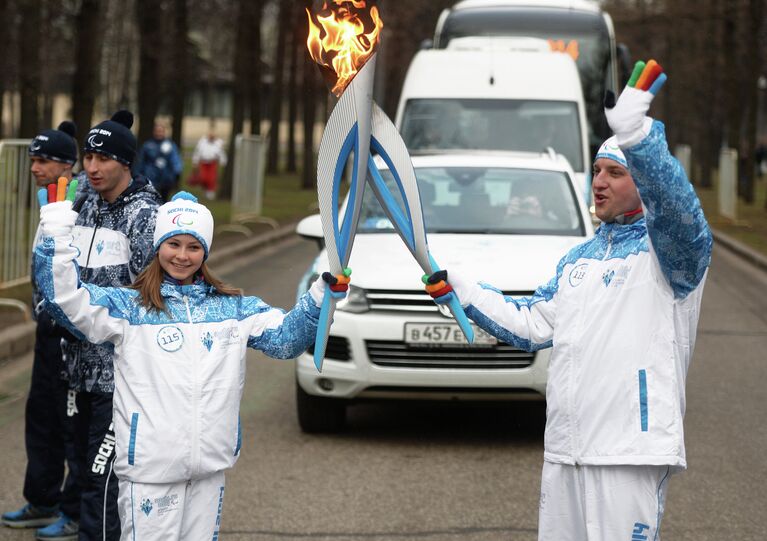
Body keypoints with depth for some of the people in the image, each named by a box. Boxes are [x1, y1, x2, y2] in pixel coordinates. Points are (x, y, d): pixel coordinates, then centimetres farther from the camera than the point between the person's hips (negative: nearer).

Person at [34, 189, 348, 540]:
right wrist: (57, 227, -17)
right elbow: (65, 298, -10)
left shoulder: (235, 308, 11)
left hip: (210, 464, 4)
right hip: (150, 467, -4)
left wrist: (323, 295, -6)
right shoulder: (128, 306, 0)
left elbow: (287, 336, 9)